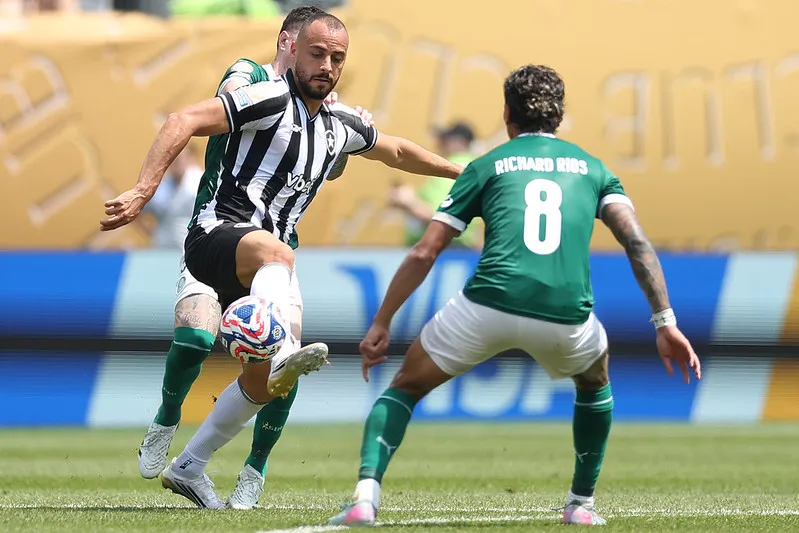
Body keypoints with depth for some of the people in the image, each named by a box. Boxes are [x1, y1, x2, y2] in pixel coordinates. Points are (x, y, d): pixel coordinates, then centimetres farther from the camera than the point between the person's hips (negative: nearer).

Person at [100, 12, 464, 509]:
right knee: (277, 253, -42)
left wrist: (458, 170, 43)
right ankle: (284, 353, -68)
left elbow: (397, 152, 36)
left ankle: (189, 467, 23)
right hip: (218, 236, -9)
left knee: (265, 383, 8)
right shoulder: (271, 100, -9)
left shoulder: (341, 123, 15)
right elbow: (185, 121, -19)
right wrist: (142, 193, -28)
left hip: (256, 271, 9)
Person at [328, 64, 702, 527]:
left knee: (406, 386, 20)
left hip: (488, 306, -1)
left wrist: (381, 325, 20)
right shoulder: (591, 167, 22)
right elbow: (637, 243, 7)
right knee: (595, 382, 37)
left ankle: (366, 494, -1)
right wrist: (666, 323, 5)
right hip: (567, 316, 1)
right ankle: (582, 503, 34)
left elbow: (424, 254, 14)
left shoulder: (486, 167, 19)